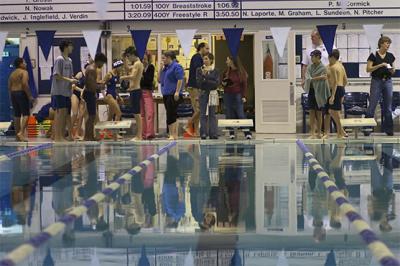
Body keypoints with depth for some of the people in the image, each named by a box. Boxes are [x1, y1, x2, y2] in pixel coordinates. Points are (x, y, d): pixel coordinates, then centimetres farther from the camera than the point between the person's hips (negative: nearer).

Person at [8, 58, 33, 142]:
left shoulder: (12, 74, 16)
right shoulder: (24, 72, -6)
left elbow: (9, 87, 13)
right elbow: (25, 84, -18)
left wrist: (12, 97, 18)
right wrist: (30, 96, -16)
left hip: (13, 94, 8)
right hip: (22, 93, -8)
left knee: (17, 115, 8)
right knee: (26, 114, -8)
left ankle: (17, 135, 8)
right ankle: (21, 132, -23)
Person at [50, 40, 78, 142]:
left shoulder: (69, 60, 16)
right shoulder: (59, 60, -10)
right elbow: (57, 76, -16)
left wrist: (73, 80, 0)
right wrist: (69, 80, -20)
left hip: (67, 91, 8)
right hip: (59, 91, -8)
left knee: (66, 113, 8)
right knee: (60, 113, -8)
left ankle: (62, 136, 14)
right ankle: (57, 136, -4)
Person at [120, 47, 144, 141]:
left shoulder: (137, 64, -13)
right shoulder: (136, 64, 17)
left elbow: (132, 76, -26)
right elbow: (128, 70, 33)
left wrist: (123, 77, -11)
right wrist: (125, 61, 19)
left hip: (135, 91, -10)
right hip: (134, 91, 10)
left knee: (137, 114, -9)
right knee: (136, 114, 12)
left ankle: (139, 136, -8)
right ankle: (138, 135, 17)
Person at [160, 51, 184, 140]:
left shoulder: (176, 67, -9)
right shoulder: (166, 68, 19)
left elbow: (180, 80, -16)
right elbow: (160, 79, 22)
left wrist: (177, 92, -23)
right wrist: (161, 69, 11)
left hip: (173, 95, -9)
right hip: (166, 94, 9)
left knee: (171, 116, -11)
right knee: (173, 116, 9)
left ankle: (172, 135, -10)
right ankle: (175, 135, 11)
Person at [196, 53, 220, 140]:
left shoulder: (215, 71, 4)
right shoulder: (199, 70, 5)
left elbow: (216, 83, -6)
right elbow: (198, 83, -3)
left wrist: (206, 80, -9)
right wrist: (203, 75, -16)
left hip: (212, 93, 0)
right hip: (203, 93, 0)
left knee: (212, 114, 1)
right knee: (203, 114, -2)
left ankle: (213, 133, 1)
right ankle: (203, 133, -1)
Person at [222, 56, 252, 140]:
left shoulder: (241, 72, -2)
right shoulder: (226, 72, 9)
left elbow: (244, 84, -2)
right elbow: (223, 83, 20)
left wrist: (243, 96, -8)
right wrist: (223, 83, -4)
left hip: (237, 95, -4)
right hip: (227, 95, 4)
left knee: (240, 114, -7)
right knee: (229, 115, 2)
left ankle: (247, 133, -4)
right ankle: (231, 133, 7)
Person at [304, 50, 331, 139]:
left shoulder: (323, 68, -8)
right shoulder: (310, 67, 5)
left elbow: (323, 81, -11)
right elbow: (308, 78, -7)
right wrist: (319, 77, -15)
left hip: (319, 92, -4)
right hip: (311, 91, 4)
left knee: (319, 113, 4)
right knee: (312, 112, 0)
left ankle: (318, 133, 14)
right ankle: (313, 133, 2)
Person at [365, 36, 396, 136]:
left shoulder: (390, 56, 8)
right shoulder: (374, 55, -4)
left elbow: (393, 71, 15)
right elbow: (368, 69, -9)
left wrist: (392, 70, -8)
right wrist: (380, 65, -17)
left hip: (388, 82, 4)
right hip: (376, 81, -4)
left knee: (388, 107, 6)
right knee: (372, 105, -2)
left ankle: (388, 129, 12)